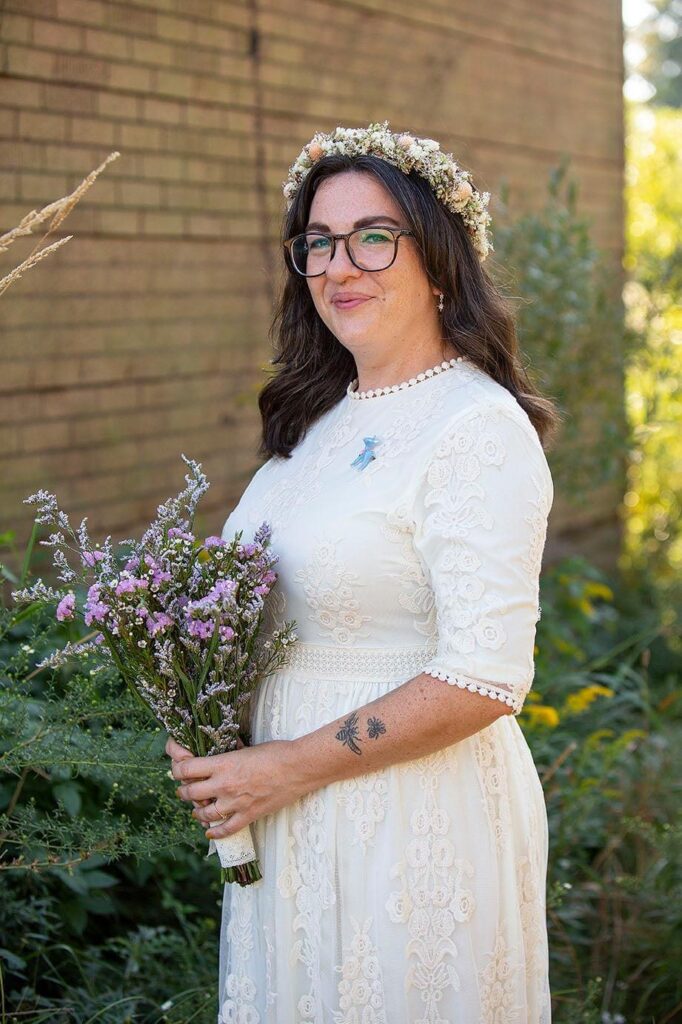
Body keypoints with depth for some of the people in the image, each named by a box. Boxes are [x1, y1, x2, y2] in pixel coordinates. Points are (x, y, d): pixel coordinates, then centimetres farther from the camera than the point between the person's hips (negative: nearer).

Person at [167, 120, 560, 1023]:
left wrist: (292, 766, -18)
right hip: (290, 810, 8)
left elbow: (484, 679, -23)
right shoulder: (324, 414, 7)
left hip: (415, 816, -7)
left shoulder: (479, 427, -18)